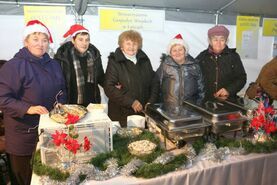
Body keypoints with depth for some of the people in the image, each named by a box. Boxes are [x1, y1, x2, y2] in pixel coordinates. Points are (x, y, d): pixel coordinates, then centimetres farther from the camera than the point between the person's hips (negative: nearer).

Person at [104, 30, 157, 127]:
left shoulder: (144, 60, 10)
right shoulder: (114, 62, -5)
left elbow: (153, 82, 12)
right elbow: (109, 88, -12)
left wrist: (150, 102, -2)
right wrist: (131, 102, -16)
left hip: (143, 111, 4)